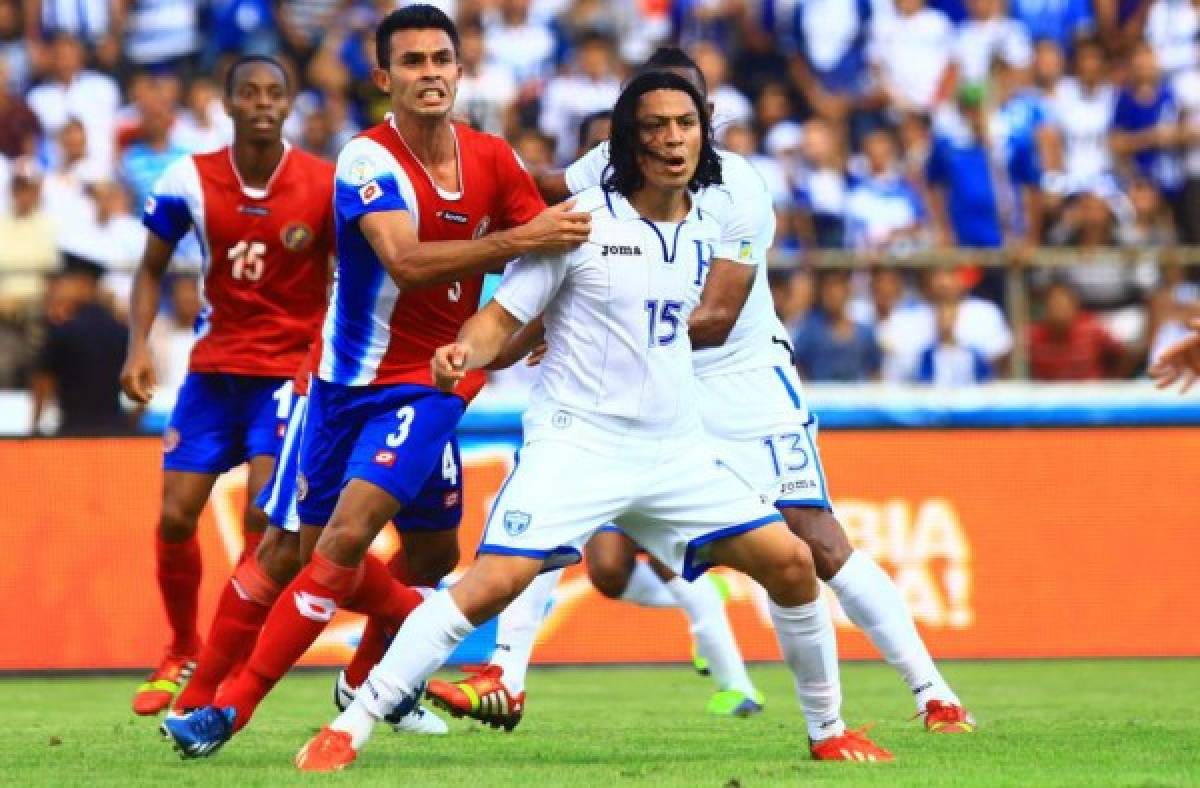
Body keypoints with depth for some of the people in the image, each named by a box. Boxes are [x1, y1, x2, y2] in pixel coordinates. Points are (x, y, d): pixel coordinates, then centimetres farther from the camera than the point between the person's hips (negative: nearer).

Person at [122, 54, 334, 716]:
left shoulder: (324, 185, -11)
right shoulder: (190, 181, -5)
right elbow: (152, 269, 7)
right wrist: (138, 347, -7)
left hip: (293, 368, -3)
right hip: (214, 364, 3)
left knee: (263, 516, -16)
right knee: (175, 515, 0)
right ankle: (183, 655, 22)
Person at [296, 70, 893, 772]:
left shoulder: (709, 231, 7)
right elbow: (503, 318, -7)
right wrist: (466, 353, -25)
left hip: (676, 450, 5)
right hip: (577, 443, -5)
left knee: (791, 563, -2)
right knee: (493, 583, -20)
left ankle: (828, 731, 17)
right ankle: (348, 729, -16)